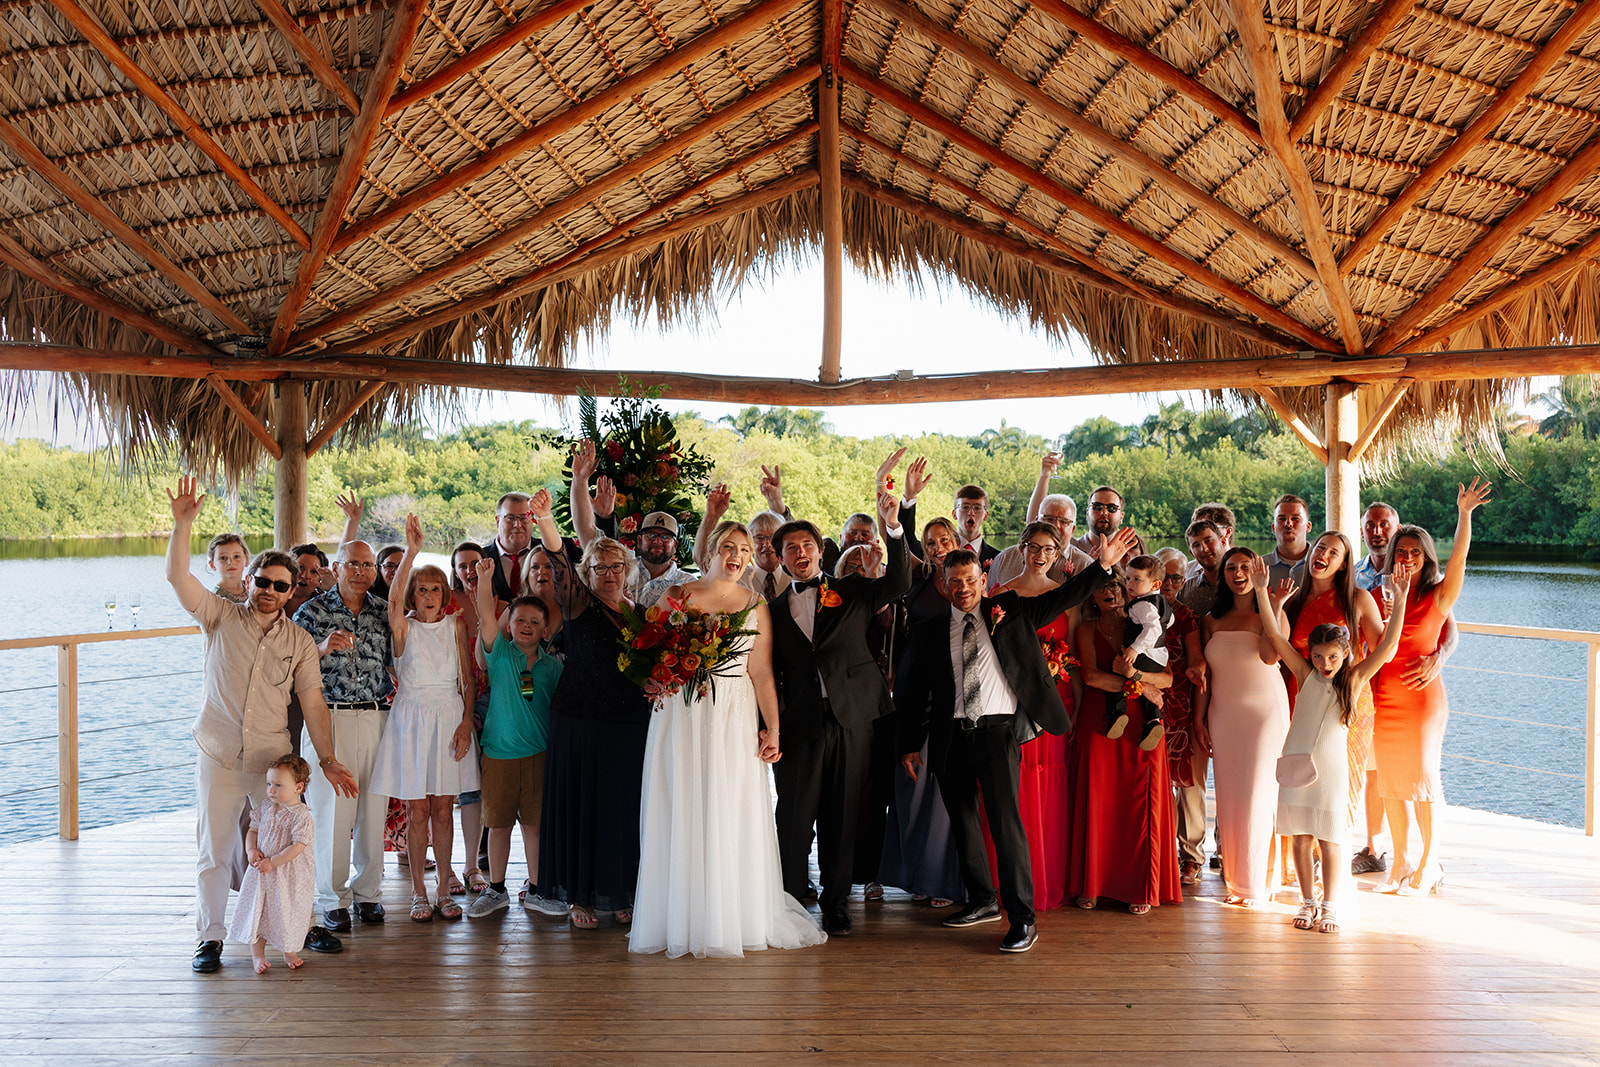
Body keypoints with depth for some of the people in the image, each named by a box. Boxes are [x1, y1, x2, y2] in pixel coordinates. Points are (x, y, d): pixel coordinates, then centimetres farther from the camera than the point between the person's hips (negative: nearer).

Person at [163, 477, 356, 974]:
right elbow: (177, 577, -11)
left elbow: (313, 701, 4)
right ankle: (210, 938, 17)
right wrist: (183, 523, -23)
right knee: (215, 850, 4)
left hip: (274, 759, 1)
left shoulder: (299, 641, 5)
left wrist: (327, 759, -2)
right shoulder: (221, 617, 2)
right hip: (218, 758, -1)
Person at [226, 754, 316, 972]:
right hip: (262, 872, 5)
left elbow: (297, 847, -21)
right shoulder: (265, 809, 1)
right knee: (257, 911, 9)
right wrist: (251, 849, -6)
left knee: (289, 912, 8)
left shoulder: (301, 816, -17)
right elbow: (253, 830, 13)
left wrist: (272, 862, -23)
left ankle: (290, 952, 29)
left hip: (290, 876, -5)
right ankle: (257, 954, 25)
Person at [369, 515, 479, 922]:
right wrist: (411, 551, -34)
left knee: (443, 811, 6)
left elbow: (468, 679, 5)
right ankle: (419, 893, 14)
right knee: (417, 813, 2)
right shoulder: (403, 626, -1)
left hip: (450, 717, 2)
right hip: (411, 719, -1)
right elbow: (395, 600, -24)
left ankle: (444, 891, 16)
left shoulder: (456, 624, 5)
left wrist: (466, 722, -6)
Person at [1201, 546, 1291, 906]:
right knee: (1228, 796, 5)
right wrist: (1200, 716, 8)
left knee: (1259, 795, -4)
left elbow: (1269, 655, -20)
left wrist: (1274, 606, -22)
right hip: (1224, 714, 4)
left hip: (1265, 711, -4)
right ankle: (1234, 879, 14)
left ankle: (1255, 882, 7)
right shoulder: (1212, 621, 10)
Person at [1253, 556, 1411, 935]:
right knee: (1300, 837, 8)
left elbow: (1387, 647, -8)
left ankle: (1329, 906, 15)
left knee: (1330, 840, 2)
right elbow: (1274, 635, -3)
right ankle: (1308, 901, 21)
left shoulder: (1353, 679, 0)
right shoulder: (1306, 675, 2)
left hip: (1332, 765, -1)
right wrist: (1261, 590, -9)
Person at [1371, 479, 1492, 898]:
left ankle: (1428, 862, 14)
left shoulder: (1438, 596, -3)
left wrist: (1465, 514, -30)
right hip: (1384, 698, 4)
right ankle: (1400, 862, 20)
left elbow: (1458, 558, -19)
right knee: (1390, 782, 8)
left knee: (1422, 778, -1)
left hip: (1422, 696, -4)